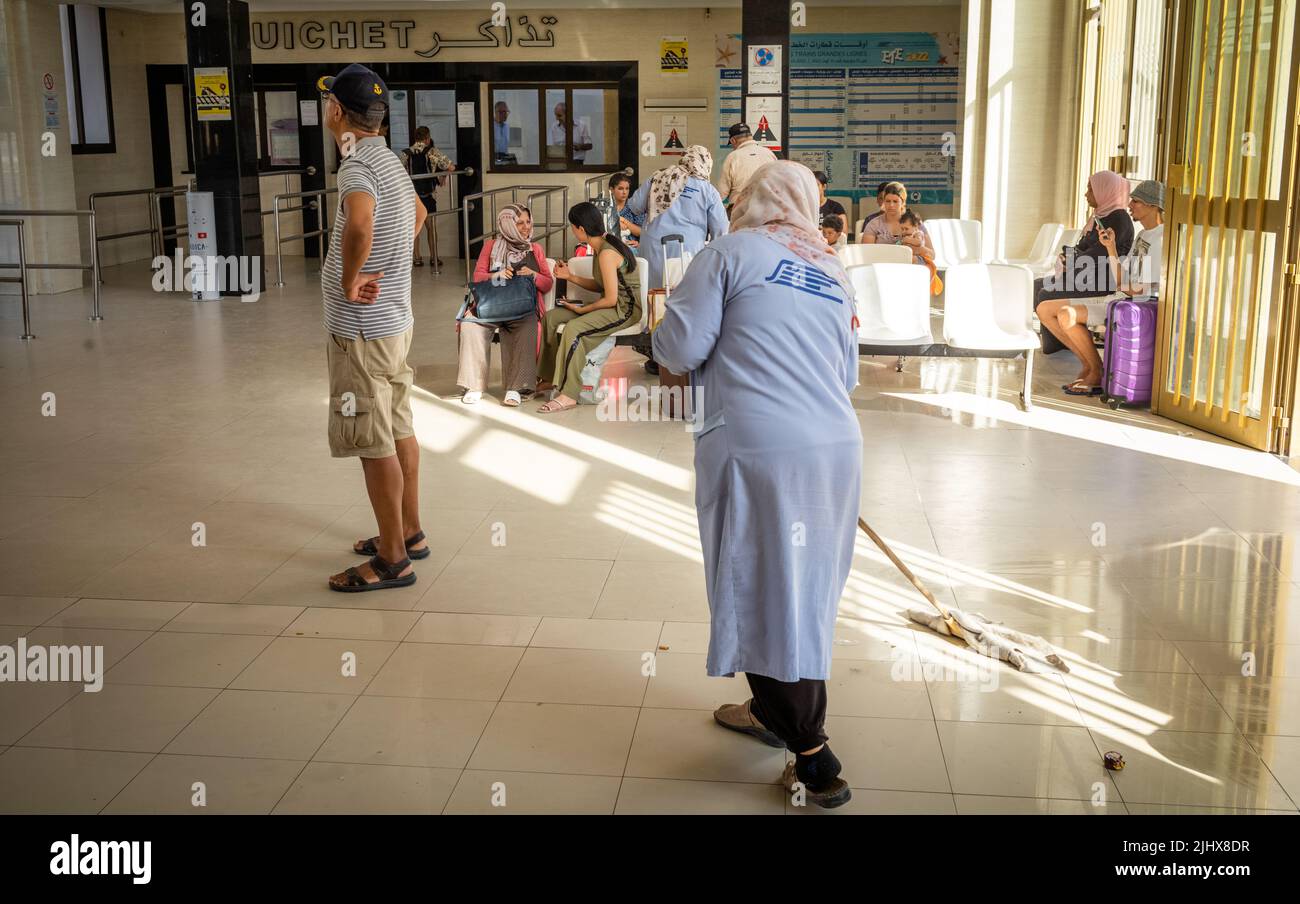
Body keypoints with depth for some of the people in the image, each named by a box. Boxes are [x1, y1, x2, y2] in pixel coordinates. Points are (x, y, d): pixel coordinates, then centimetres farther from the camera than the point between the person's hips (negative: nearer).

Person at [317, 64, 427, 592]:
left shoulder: (358, 165, -19)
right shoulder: (390, 160, 11)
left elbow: (359, 222, -42)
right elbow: (418, 214, 32)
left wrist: (350, 279, -26)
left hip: (363, 328, -10)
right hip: (395, 319, 10)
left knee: (374, 444, -2)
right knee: (398, 430, 17)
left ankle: (393, 560, 7)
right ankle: (409, 533, 30)